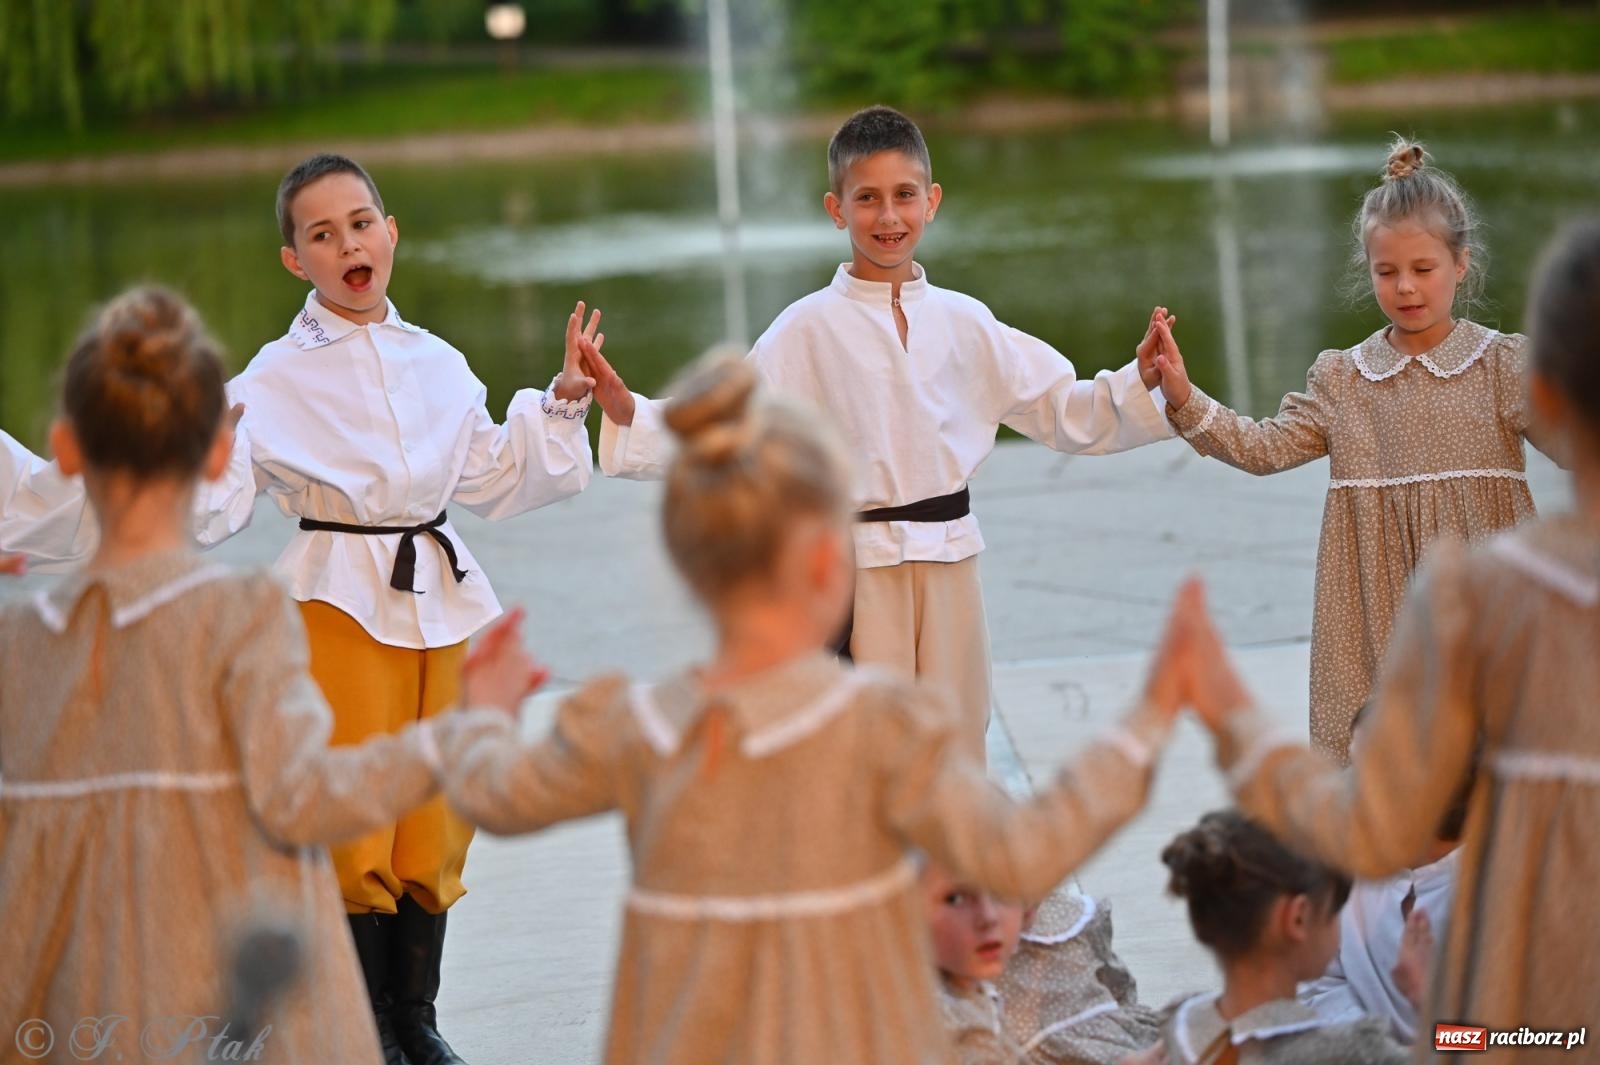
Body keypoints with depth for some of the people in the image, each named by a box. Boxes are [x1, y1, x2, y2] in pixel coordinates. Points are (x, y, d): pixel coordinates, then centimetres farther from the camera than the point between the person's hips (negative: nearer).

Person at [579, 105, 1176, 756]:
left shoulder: (964, 324, 6)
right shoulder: (808, 330, -3)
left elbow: (1064, 412, 12)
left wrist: (1140, 385, -4)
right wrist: (626, 414, -20)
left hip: (950, 561, 3)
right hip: (861, 571, -3)